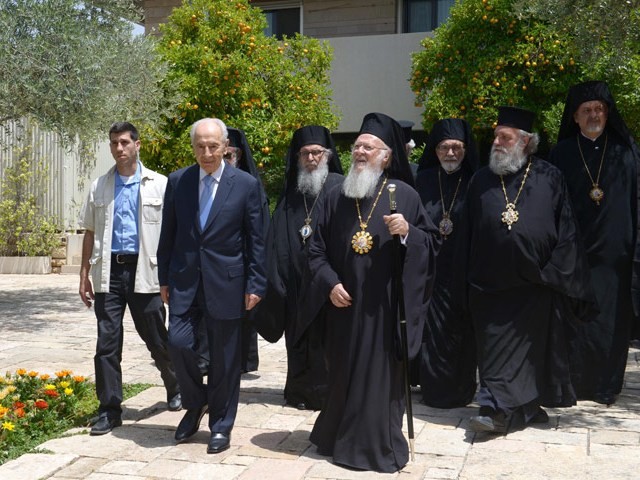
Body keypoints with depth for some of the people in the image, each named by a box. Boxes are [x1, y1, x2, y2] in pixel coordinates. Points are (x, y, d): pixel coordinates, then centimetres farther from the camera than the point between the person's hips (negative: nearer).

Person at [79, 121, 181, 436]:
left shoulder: (158, 185, 0)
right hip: (109, 272, 2)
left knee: (157, 339, 9)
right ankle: (109, 409, 11)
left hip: (144, 272, -2)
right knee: (107, 343, 2)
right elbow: (90, 232, 12)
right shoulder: (99, 187, 9)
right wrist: (84, 275, 8)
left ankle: (175, 388, 33)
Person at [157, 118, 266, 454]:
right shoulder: (177, 181, 4)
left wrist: (254, 285, -5)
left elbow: (256, 240, -2)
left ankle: (220, 426, 21)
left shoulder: (246, 184, -4)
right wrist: (164, 278, 7)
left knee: (224, 357, 5)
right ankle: (195, 404, 23)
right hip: (185, 279, 2)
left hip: (226, 282, -2)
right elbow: (168, 233, 9)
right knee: (179, 343, -5)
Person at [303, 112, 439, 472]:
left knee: (381, 372, 2)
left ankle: (380, 444, 15)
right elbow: (317, 248, 8)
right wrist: (329, 283, -7)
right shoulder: (336, 197, 7)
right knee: (344, 372, 10)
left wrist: (408, 232, -20)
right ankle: (343, 438, 27)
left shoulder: (404, 194, -1)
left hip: (384, 304, -3)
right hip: (344, 302, 3)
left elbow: (432, 242, -1)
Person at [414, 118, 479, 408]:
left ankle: (461, 390, 15)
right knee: (431, 328, 3)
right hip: (430, 270, 2)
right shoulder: (423, 181, 7)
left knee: (461, 329, 2)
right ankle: (434, 388, 16)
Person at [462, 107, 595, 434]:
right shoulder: (481, 180, 7)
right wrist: (470, 272, 6)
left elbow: (565, 231, 2)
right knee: (496, 346, 1)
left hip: (535, 284, -1)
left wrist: (555, 272, -4)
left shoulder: (549, 178, 1)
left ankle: (520, 407, 23)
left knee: (531, 346, 9)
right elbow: (467, 233, 10)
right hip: (491, 282, 1)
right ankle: (498, 408, 6)